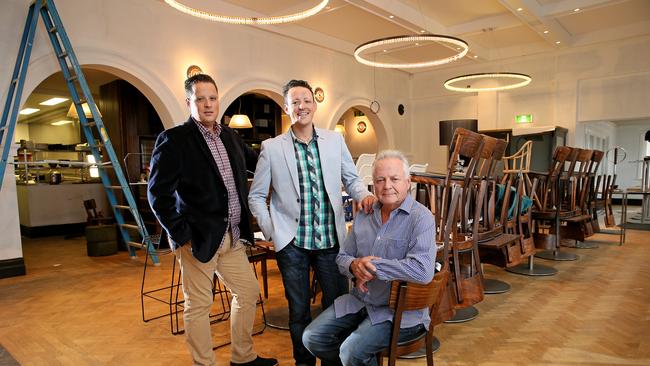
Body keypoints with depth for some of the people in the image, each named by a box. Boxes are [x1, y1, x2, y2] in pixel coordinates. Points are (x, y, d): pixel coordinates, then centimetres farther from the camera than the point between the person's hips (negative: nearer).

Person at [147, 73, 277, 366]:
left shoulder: (230, 136, 10)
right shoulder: (173, 139, -10)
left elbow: (255, 161, 26)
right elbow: (158, 193, -12)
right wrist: (180, 235, -13)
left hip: (232, 236, 7)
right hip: (198, 238, -7)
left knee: (249, 292, 16)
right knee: (199, 305, 6)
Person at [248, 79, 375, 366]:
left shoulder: (335, 140, 3)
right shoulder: (271, 148, -3)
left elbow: (351, 179, 9)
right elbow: (256, 196, 4)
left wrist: (363, 195, -12)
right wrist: (270, 231, -4)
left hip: (331, 239, 2)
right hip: (291, 243, -1)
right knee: (299, 309, 14)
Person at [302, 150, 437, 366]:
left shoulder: (421, 218, -15)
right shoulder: (364, 215, 6)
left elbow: (424, 271, -29)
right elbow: (342, 256, 12)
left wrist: (372, 265, -21)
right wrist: (354, 266, -13)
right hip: (360, 300, 7)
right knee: (312, 338, 1)